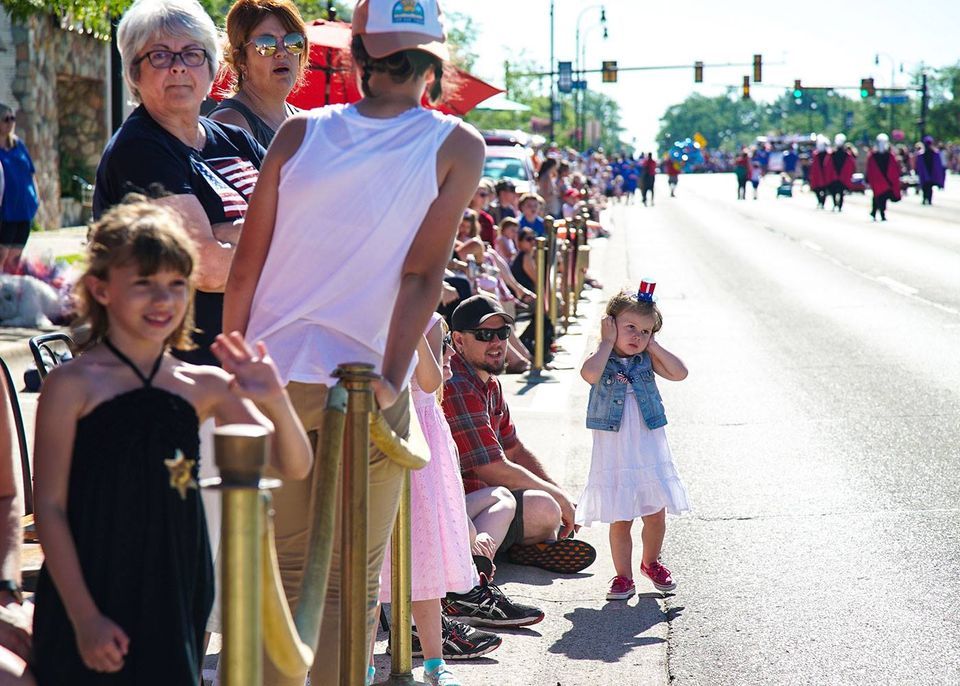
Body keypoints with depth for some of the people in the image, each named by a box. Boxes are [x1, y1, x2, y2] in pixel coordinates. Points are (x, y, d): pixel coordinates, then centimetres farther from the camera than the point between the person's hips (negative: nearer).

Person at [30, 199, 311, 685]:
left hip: (174, 604, 4)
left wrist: (275, 401, -16)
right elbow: (49, 506, -7)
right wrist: (83, 617, -11)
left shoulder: (204, 386, 5)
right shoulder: (73, 386, -6)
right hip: (90, 606, -4)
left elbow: (294, 466, 4)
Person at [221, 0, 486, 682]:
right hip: (367, 385, -2)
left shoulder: (299, 132, 4)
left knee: (282, 568, 14)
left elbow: (244, 268, 4)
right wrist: (390, 378, -12)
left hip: (272, 377, 3)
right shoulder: (458, 147, -2)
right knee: (350, 583, 7)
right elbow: (422, 273, -10)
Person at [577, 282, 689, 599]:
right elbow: (589, 374, -29)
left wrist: (653, 346, -7)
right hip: (614, 453, -3)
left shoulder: (647, 360, 5)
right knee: (620, 519, 1)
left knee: (656, 513, 11)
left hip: (650, 450, 3)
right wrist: (607, 343, -18)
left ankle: (651, 562, 34)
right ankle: (623, 576, 13)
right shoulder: (601, 360, -5)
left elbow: (679, 373, -8)